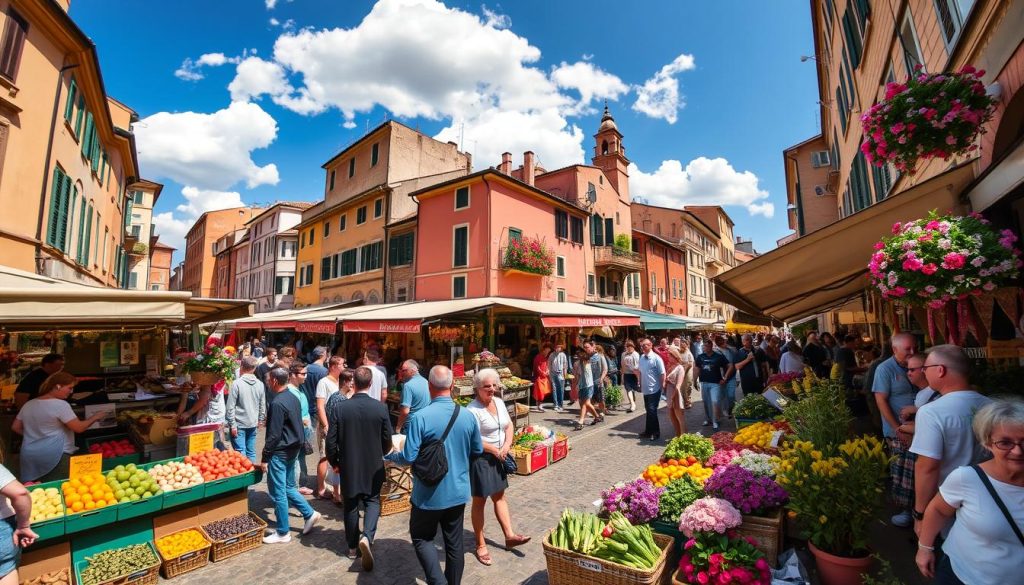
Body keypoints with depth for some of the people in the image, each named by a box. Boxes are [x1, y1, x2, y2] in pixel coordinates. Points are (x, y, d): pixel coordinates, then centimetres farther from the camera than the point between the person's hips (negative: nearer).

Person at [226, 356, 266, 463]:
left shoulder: (236, 383, -12)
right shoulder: (260, 384, 0)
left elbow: (230, 406, -13)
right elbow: (263, 405, 6)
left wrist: (232, 424, -6)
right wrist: (260, 420, 18)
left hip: (239, 424, -4)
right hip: (253, 424, 4)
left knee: (240, 452, 2)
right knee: (251, 452, 12)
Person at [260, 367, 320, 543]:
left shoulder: (278, 403, -22)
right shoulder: (294, 395, 5)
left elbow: (273, 435, -20)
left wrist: (264, 458, -12)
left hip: (281, 452, -8)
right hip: (294, 448, 9)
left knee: (278, 492, 5)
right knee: (288, 487, 21)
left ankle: (282, 533, 17)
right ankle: (310, 513, 22)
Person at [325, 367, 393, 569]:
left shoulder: (341, 408, -13)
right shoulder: (380, 407, -14)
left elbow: (331, 441, -8)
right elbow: (387, 439, -5)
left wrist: (334, 462, 9)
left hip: (348, 466, 1)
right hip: (374, 466, -1)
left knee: (351, 504, 17)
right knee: (372, 501, 15)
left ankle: (352, 546, 29)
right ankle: (367, 536, -5)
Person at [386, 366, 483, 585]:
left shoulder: (420, 417, -22)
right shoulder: (468, 416, -9)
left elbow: (409, 458, -18)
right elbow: (478, 451, 4)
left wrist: (390, 456, 3)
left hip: (430, 494, -3)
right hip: (458, 492, 4)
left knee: (422, 538, 19)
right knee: (454, 543, 19)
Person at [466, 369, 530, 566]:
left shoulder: (499, 402, 2)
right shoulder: (473, 410, -22)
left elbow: (509, 426, 9)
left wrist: (506, 446, -7)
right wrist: (495, 450, -16)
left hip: (498, 458, 7)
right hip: (480, 460, -7)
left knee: (500, 496, 19)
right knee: (479, 501, 8)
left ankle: (509, 536, 32)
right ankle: (480, 545, 24)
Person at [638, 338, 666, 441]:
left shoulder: (656, 358, -15)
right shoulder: (642, 357, 5)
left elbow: (662, 374, -13)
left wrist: (662, 386, -12)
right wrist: (640, 384, 13)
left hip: (654, 390, -7)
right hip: (646, 389, 7)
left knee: (652, 411, -1)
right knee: (648, 411, 16)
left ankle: (655, 433, 13)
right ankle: (648, 431, 27)